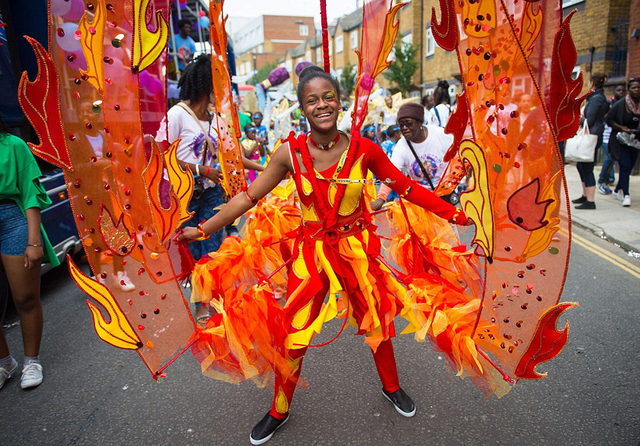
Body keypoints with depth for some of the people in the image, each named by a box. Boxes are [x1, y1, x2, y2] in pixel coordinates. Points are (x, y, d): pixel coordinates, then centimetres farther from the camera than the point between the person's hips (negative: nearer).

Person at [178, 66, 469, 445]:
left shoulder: (364, 149, -10)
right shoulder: (291, 152, -10)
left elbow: (406, 188, -1)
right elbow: (249, 197, -4)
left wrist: (455, 214, 0)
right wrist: (203, 230, -3)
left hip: (357, 248, 1)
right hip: (312, 252, 0)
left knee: (377, 321, 16)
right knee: (292, 334, 6)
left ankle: (392, 387, 48)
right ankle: (279, 411, 34)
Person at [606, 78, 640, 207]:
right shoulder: (620, 104, -9)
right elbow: (609, 120, -6)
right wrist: (622, 128, -18)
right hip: (621, 140, -4)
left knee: (629, 167, 10)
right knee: (625, 166, -13)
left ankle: (618, 190, 30)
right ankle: (626, 195, -10)